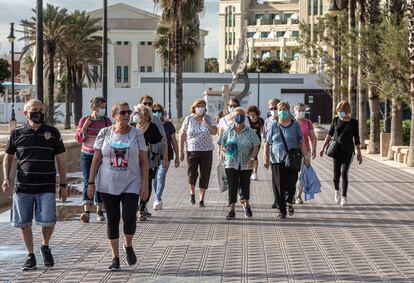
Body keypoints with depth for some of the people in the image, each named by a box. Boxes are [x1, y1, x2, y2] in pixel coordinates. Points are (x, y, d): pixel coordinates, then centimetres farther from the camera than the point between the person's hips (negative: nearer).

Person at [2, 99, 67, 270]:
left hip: (46, 187, -1)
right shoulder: (17, 133, 6)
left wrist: (63, 185, 3)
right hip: (22, 187, 1)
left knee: (48, 222, -11)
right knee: (24, 223, 4)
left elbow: (60, 160, 6)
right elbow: (8, 157, 15)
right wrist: (6, 178, 0)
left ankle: (45, 246, 19)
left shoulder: (52, 133, 4)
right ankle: (31, 257, 19)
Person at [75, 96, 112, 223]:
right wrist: (85, 126, -12)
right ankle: (86, 211, -23)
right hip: (87, 156, -2)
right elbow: (78, 139, -1)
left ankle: (99, 210, 19)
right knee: (88, 182, -12)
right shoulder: (84, 120, -1)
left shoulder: (107, 121, 3)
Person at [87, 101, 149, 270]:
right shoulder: (104, 133, 2)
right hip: (108, 185, 1)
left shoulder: (137, 134, 1)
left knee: (129, 218, -13)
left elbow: (144, 161, 2)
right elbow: (96, 159, 4)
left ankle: (128, 246, 17)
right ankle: (115, 258, 15)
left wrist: (145, 184, -4)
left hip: (131, 185, -1)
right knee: (112, 220, 5)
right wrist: (91, 182, -1)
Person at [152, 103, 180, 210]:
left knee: (161, 176, -15)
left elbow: (174, 141, 11)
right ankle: (158, 201, 18)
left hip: (165, 155, -2)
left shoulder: (168, 125, 6)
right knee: (154, 178, 7)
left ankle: (158, 200, -20)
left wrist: (177, 157, 10)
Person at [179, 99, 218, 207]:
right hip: (192, 151, -1)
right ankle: (192, 192, 24)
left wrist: (205, 122, -15)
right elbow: (182, 135, 1)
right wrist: (181, 151, -2)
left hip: (206, 151, 1)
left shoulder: (208, 119, 4)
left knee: (204, 176, 1)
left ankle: (202, 199, 12)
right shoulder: (189, 119, 0)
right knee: (192, 174, -6)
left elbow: (214, 132, -7)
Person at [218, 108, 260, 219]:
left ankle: (246, 204, 35)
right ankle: (232, 210, -3)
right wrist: (223, 150, -14)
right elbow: (221, 145, 8)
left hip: (246, 164, 0)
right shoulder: (228, 131, 5)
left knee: (245, 185, 9)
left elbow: (255, 147, 1)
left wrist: (252, 158, -12)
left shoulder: (250, 132, 2)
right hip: (231, 163, 0)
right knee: (232, 185, -6)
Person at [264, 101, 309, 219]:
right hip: (277, 161, 1)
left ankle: (289, 202, 25)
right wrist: (266, 159, 1)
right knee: (279, 187, 0)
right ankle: (282, 210, 10)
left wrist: (305, 157, 3)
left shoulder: (295, 125, 6)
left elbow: (301, 142, 8)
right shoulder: (274, 126, 6)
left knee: (290, 185, -5)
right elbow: (267, 144, 8)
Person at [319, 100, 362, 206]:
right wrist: (323, 148, 10)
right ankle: (337, 191, 31)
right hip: (337, 151, 2)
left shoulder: (353, 122, 0)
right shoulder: (335, 120, 4)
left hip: (349, 151, -2)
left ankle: (344, 197, -3)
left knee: (344, 174, -11)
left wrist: (359, 153, 6)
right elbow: (329, 135, 13)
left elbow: (356, 139, 5)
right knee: (336, 175, 1)